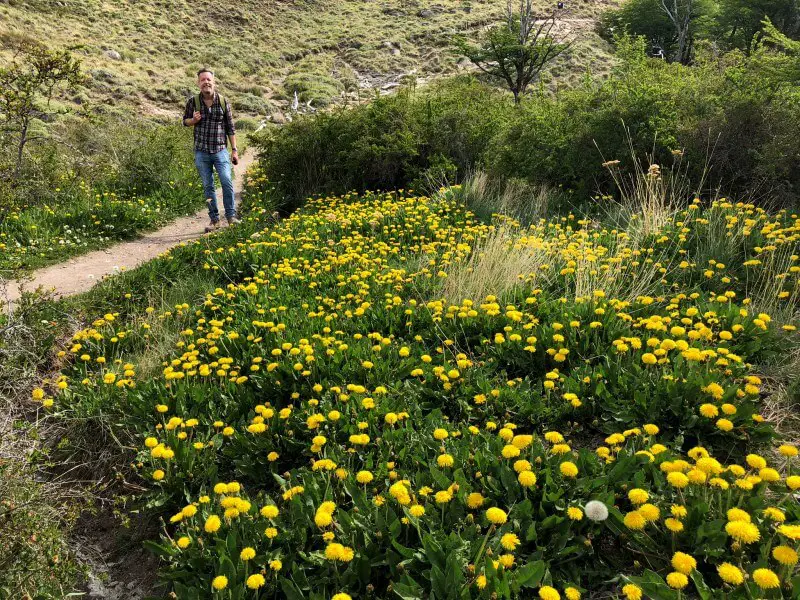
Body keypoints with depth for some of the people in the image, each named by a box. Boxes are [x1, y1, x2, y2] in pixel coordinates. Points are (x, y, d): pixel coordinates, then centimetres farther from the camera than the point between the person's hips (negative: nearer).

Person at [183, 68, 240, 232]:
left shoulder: (223, 101, 0)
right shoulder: (193, 101, 1)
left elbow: (230, 128, 5)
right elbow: (185, 121, 14)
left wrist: (234, 150, 2)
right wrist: (193, 120, -10)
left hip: (220, 150, -1)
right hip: (201, 152, 1)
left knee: (227, 182, -15)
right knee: (208, 186, 5)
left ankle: (231, 216, -3)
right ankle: (214, 220, 13)